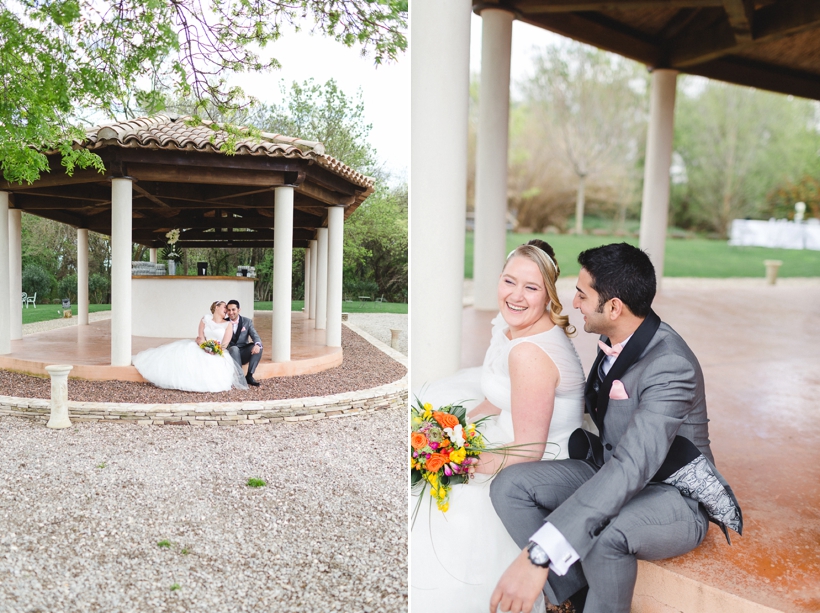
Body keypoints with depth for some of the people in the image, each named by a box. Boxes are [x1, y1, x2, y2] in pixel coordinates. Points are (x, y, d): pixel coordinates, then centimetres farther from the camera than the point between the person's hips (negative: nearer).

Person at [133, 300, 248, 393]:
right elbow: (200, 338, 0)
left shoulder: (228, 324, 5)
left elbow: (226, 343, -5)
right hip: (202, 349, 1)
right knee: (184, 354, -16)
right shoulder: (205, 320, 10)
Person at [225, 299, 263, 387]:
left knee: (258, 347, -26)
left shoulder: (247, 322, 3)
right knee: (234, 349, -35)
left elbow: (255, 337, -8)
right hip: (231, 353, -1)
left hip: (244, 353, 1)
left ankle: (249, 376, -23)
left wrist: (257, 344, -32)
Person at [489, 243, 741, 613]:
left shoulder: (671, 366, -28)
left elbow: (632, 468, -40)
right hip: (609, 470, 8)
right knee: (509, 486, -14)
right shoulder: (613, 339, -3)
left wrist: (538, 554, -47)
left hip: (671, 496, -7)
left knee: (603, 535, -39)